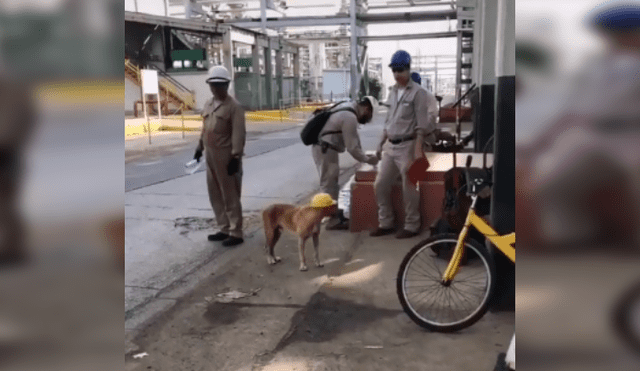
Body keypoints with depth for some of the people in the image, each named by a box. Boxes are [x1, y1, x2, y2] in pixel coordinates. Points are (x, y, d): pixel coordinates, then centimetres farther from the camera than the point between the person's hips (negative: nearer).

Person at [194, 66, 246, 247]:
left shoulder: (234, 106, -12)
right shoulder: (208, 104, 13)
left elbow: (239, 134, -17)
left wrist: (236, 157, -21)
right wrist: (200, 147, 22)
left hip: (226, 156, -8)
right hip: (211, 156, 8)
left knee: (230, 196, -2)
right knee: (216, 195, 14)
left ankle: (236, 233, 6)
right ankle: (225, 229, 26)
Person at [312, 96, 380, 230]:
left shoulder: (350, 107, 10)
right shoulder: (350, 117, -22)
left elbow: (353, 138, 16)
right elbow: (352, 147, -20)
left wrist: (363, 155, 11)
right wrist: (367, 159, -8)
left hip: (325, 148, 10)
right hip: (325, 149, -10)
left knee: (331, 183, 17)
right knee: (329, 184, -5)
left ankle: (336, 214, 27)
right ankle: (333, 220, 1)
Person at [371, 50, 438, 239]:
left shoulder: (418, 93, -7)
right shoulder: (393, 92, 15)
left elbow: (421, 125, -12)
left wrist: (418, 149, -19)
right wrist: (381, 144, 18)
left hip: (407, 145, -8)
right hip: (390, 146, 8)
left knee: (409, 188, -3)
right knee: (380, 185, 8)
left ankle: (411, 226, 10)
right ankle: (385, 224, 19)